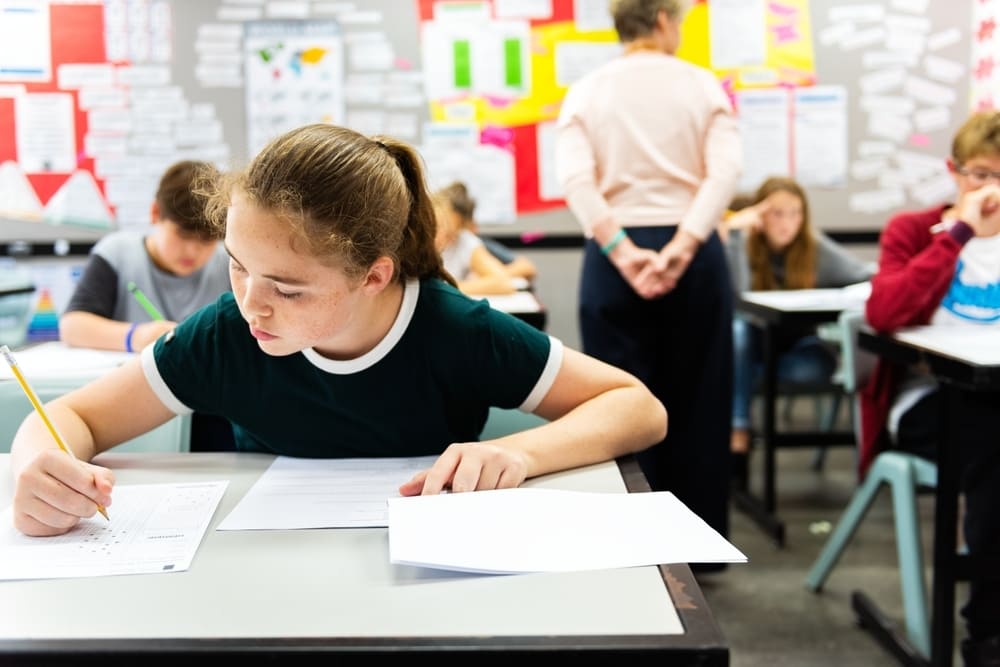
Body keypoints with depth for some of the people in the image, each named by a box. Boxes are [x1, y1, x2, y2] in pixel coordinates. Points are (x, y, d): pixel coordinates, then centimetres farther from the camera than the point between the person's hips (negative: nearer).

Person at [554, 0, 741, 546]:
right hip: (694, 256, 0)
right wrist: (682, 246, -18)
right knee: (695, 402, 10)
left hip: (615, 258, 0)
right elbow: (726, 171, -12)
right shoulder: (703, 85, 3)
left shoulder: (586, 92, 4)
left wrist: (623, 254, -15)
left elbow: (576, 179, -11)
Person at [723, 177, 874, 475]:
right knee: (737, 328, -35)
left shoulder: (813, 245, -10)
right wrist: (734, 231, -34)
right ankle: (738, 431, -32)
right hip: (754, 341, 0)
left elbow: (867, 274, -18)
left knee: (821, 366, -33)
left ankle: (744, 375, -11)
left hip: (795, 341, 0)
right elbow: (735, 293, -31)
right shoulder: (744, 241, -13)